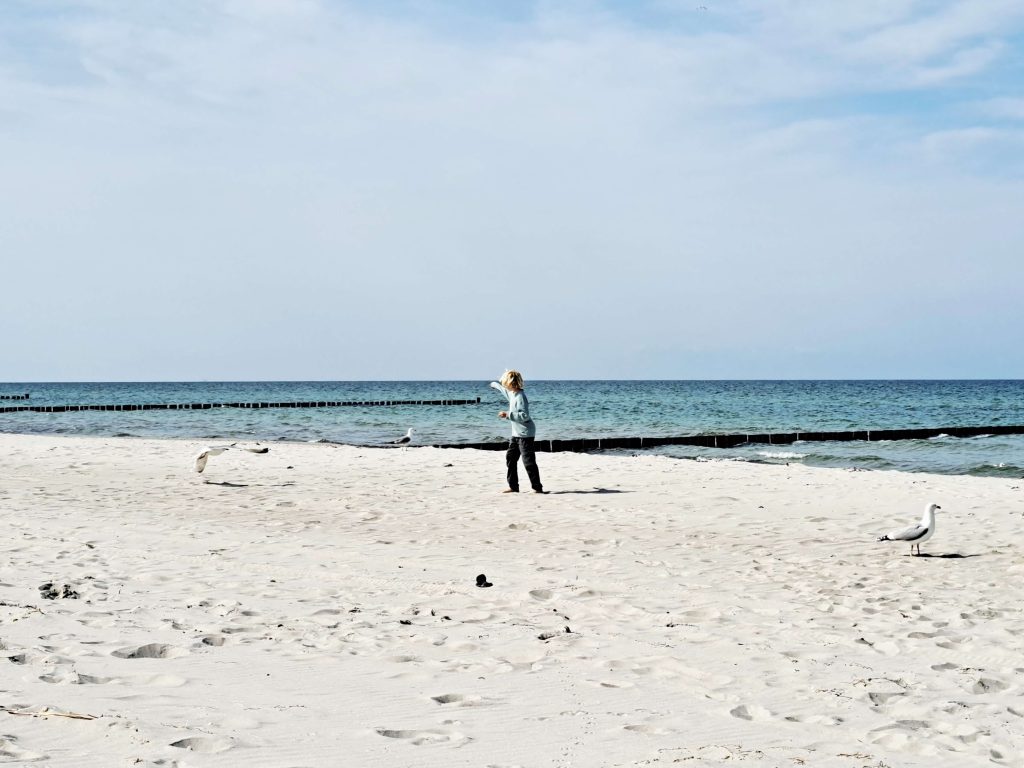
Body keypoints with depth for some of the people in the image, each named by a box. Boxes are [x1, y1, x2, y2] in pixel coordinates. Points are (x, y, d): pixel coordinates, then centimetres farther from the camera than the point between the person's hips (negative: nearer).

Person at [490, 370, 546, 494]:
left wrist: (508, 415, -24)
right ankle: (513, 486, 15)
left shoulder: (520, 397, -19)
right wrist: (494, 384, 51)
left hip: (525, 434, -10)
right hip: (516, 433, 10)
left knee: (528, 461, -10)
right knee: (510, 458, 10)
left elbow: (524, 416, -25)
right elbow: (503, 389, 34)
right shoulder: (511, 393, 9)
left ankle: (537, 487, -7)